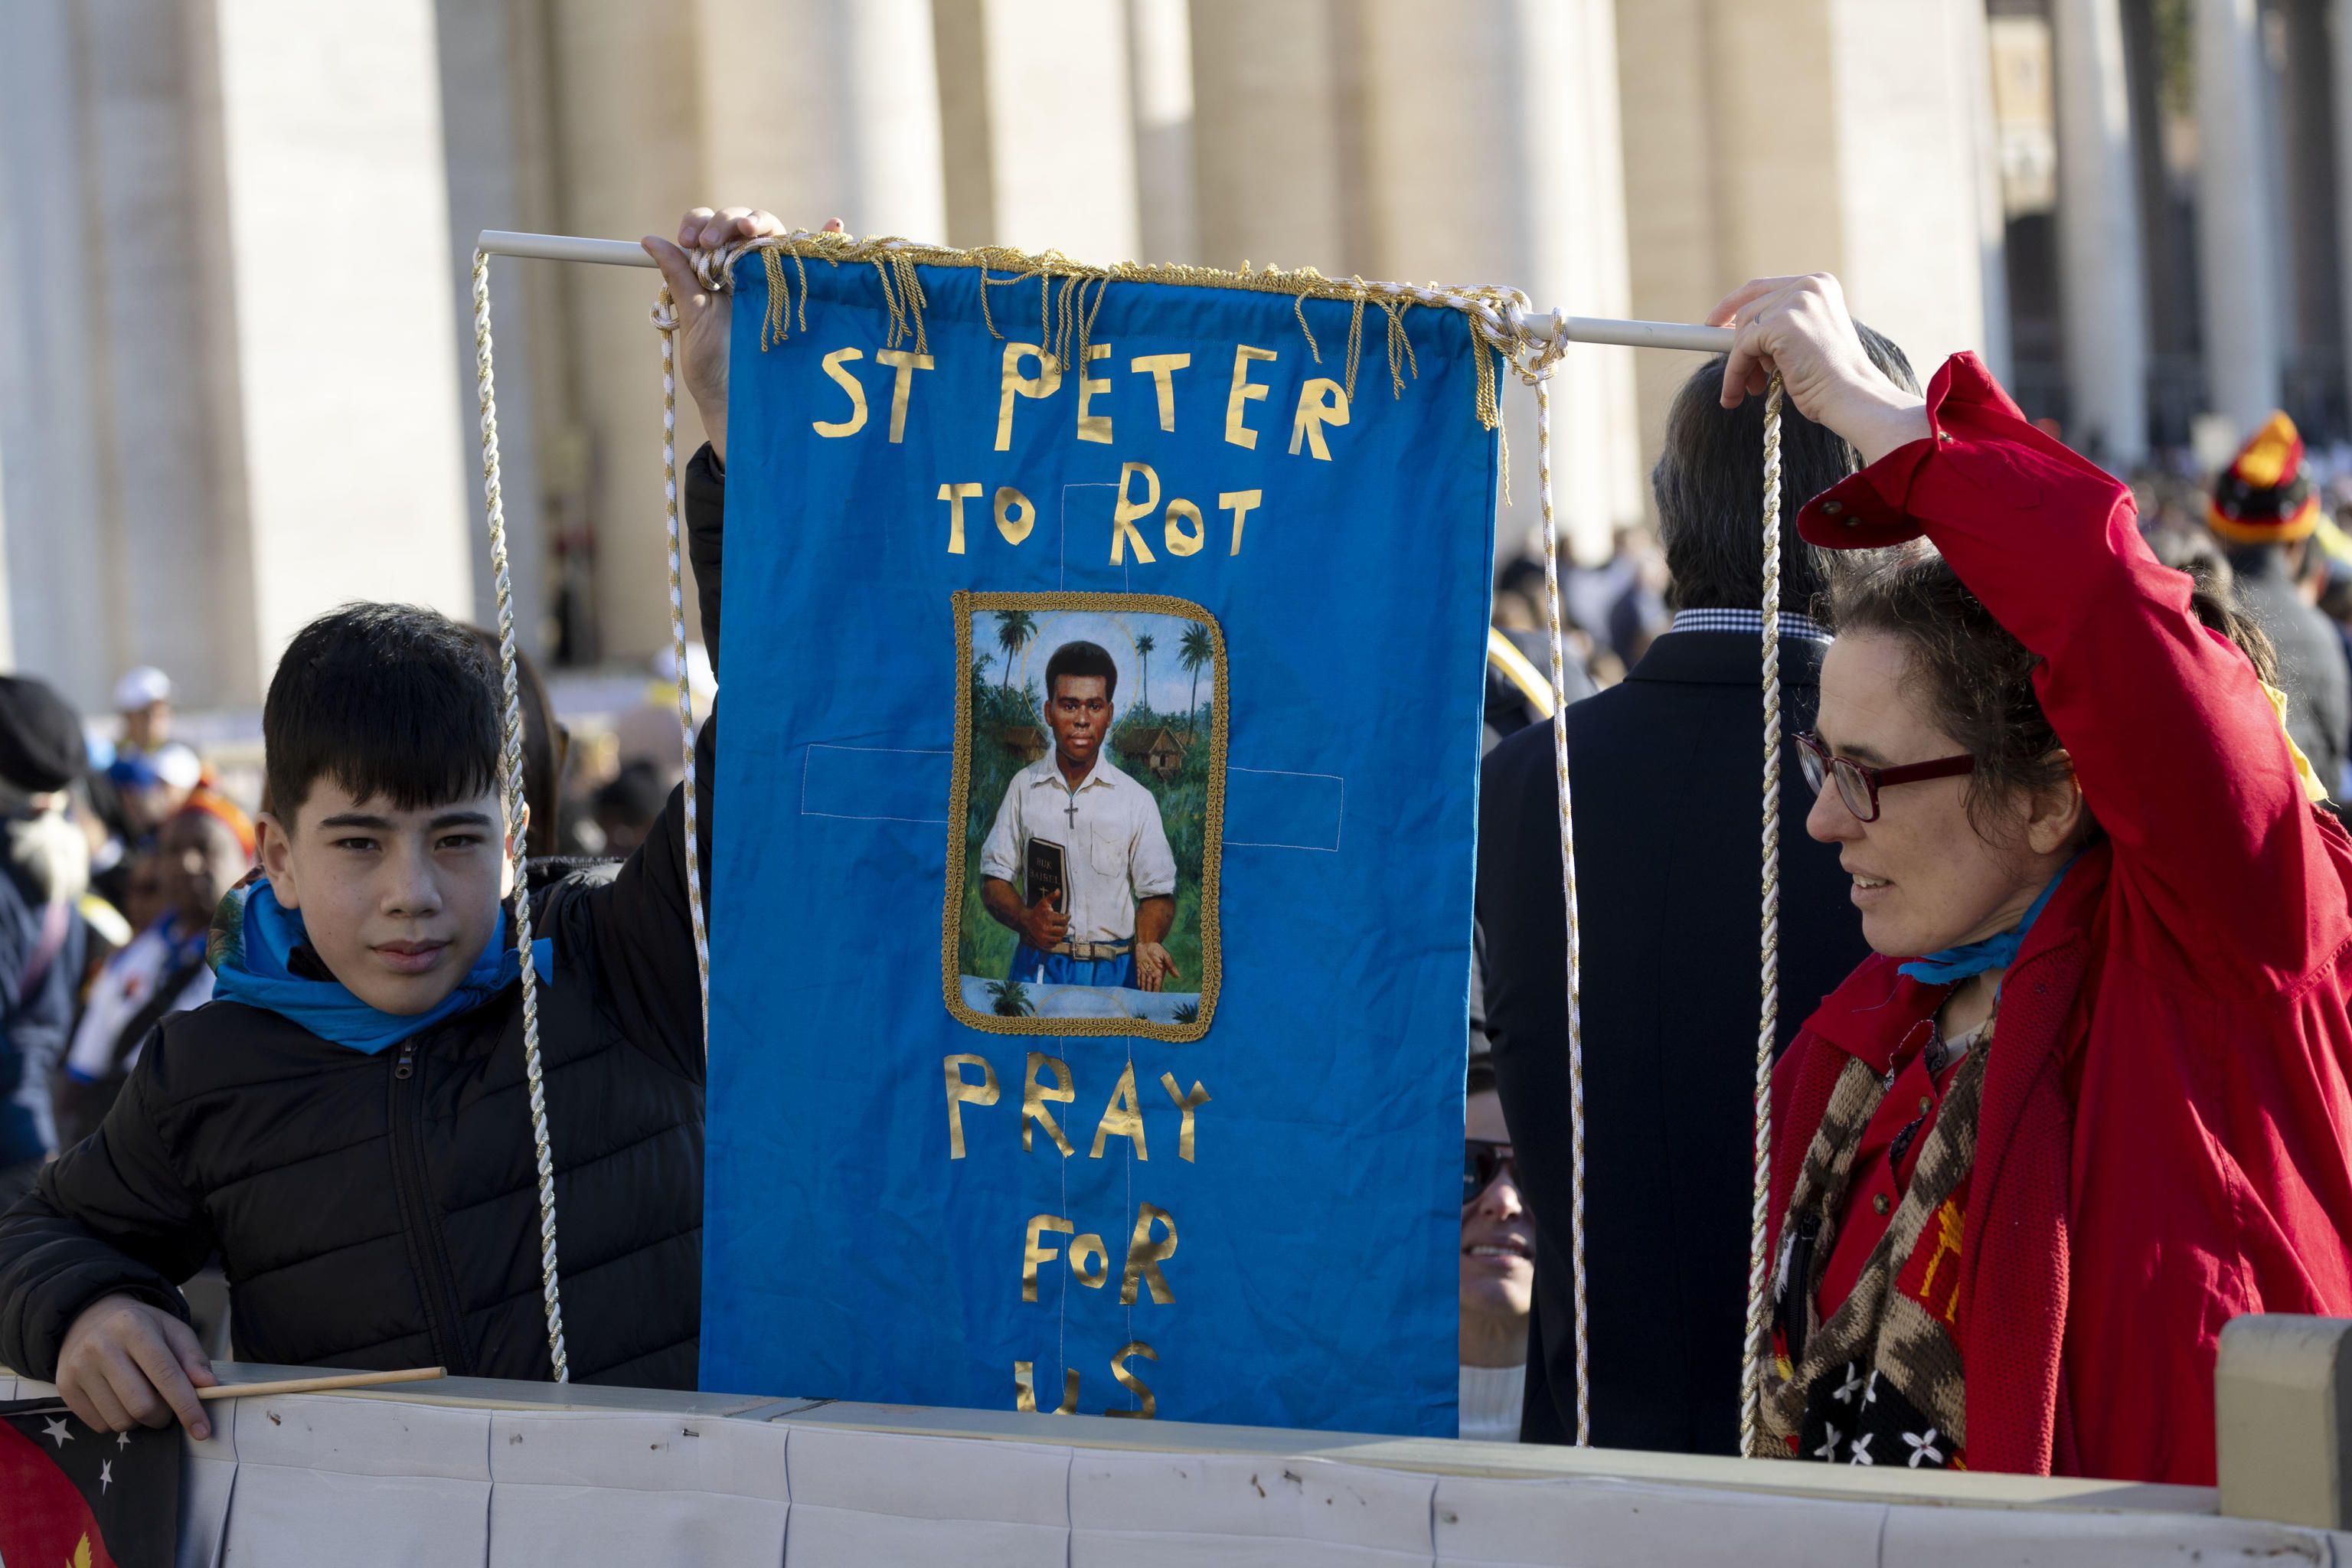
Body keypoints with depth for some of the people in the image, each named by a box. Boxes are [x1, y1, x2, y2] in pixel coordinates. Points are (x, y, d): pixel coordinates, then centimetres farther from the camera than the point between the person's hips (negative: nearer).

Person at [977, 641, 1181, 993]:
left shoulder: (1136, 800, 4)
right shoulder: (1024, 787, 8)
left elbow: (1157, 891, 6)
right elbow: (995, 878, 9)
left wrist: (1147, 943, -14)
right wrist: (1025, 920, -11)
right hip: (1039, 965, 0)